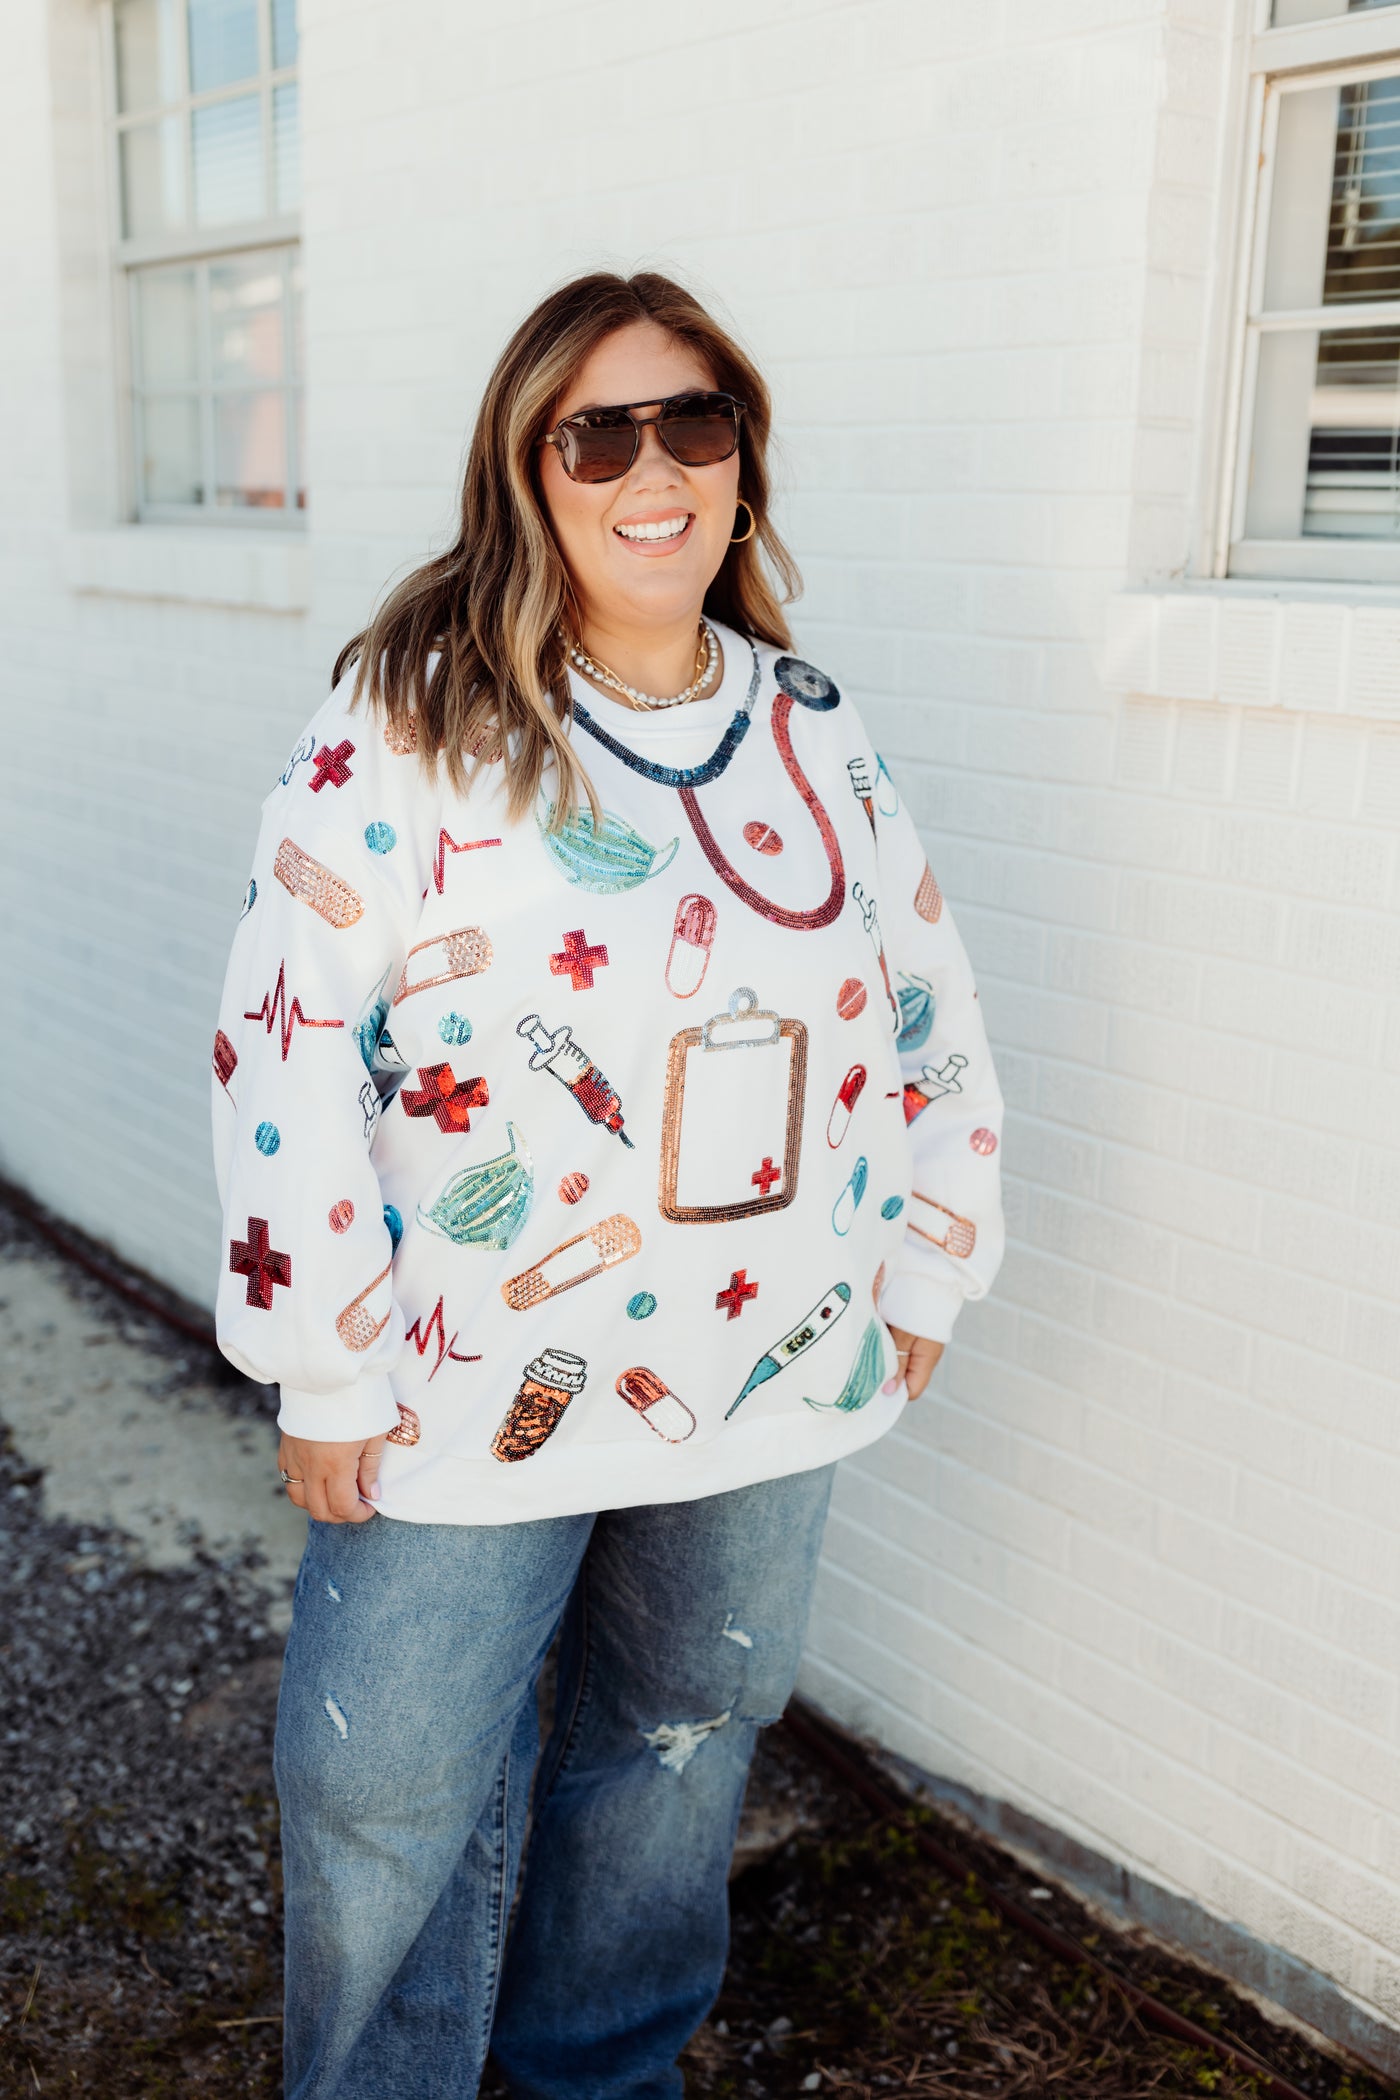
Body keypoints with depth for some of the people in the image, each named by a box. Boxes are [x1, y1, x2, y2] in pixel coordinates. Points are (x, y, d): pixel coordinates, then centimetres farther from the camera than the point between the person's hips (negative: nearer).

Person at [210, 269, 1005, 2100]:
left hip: (769, 1385, 5)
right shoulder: (410, 718, -13)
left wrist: (923, 1276, 10)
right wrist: (327, 1370, -14)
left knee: (686, 1741, 22)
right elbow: (288, 1043, -15)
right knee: (393, 1800, 9)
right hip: (476, 1390, -4)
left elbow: (931, 1017, 10)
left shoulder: (817, 732, 3)